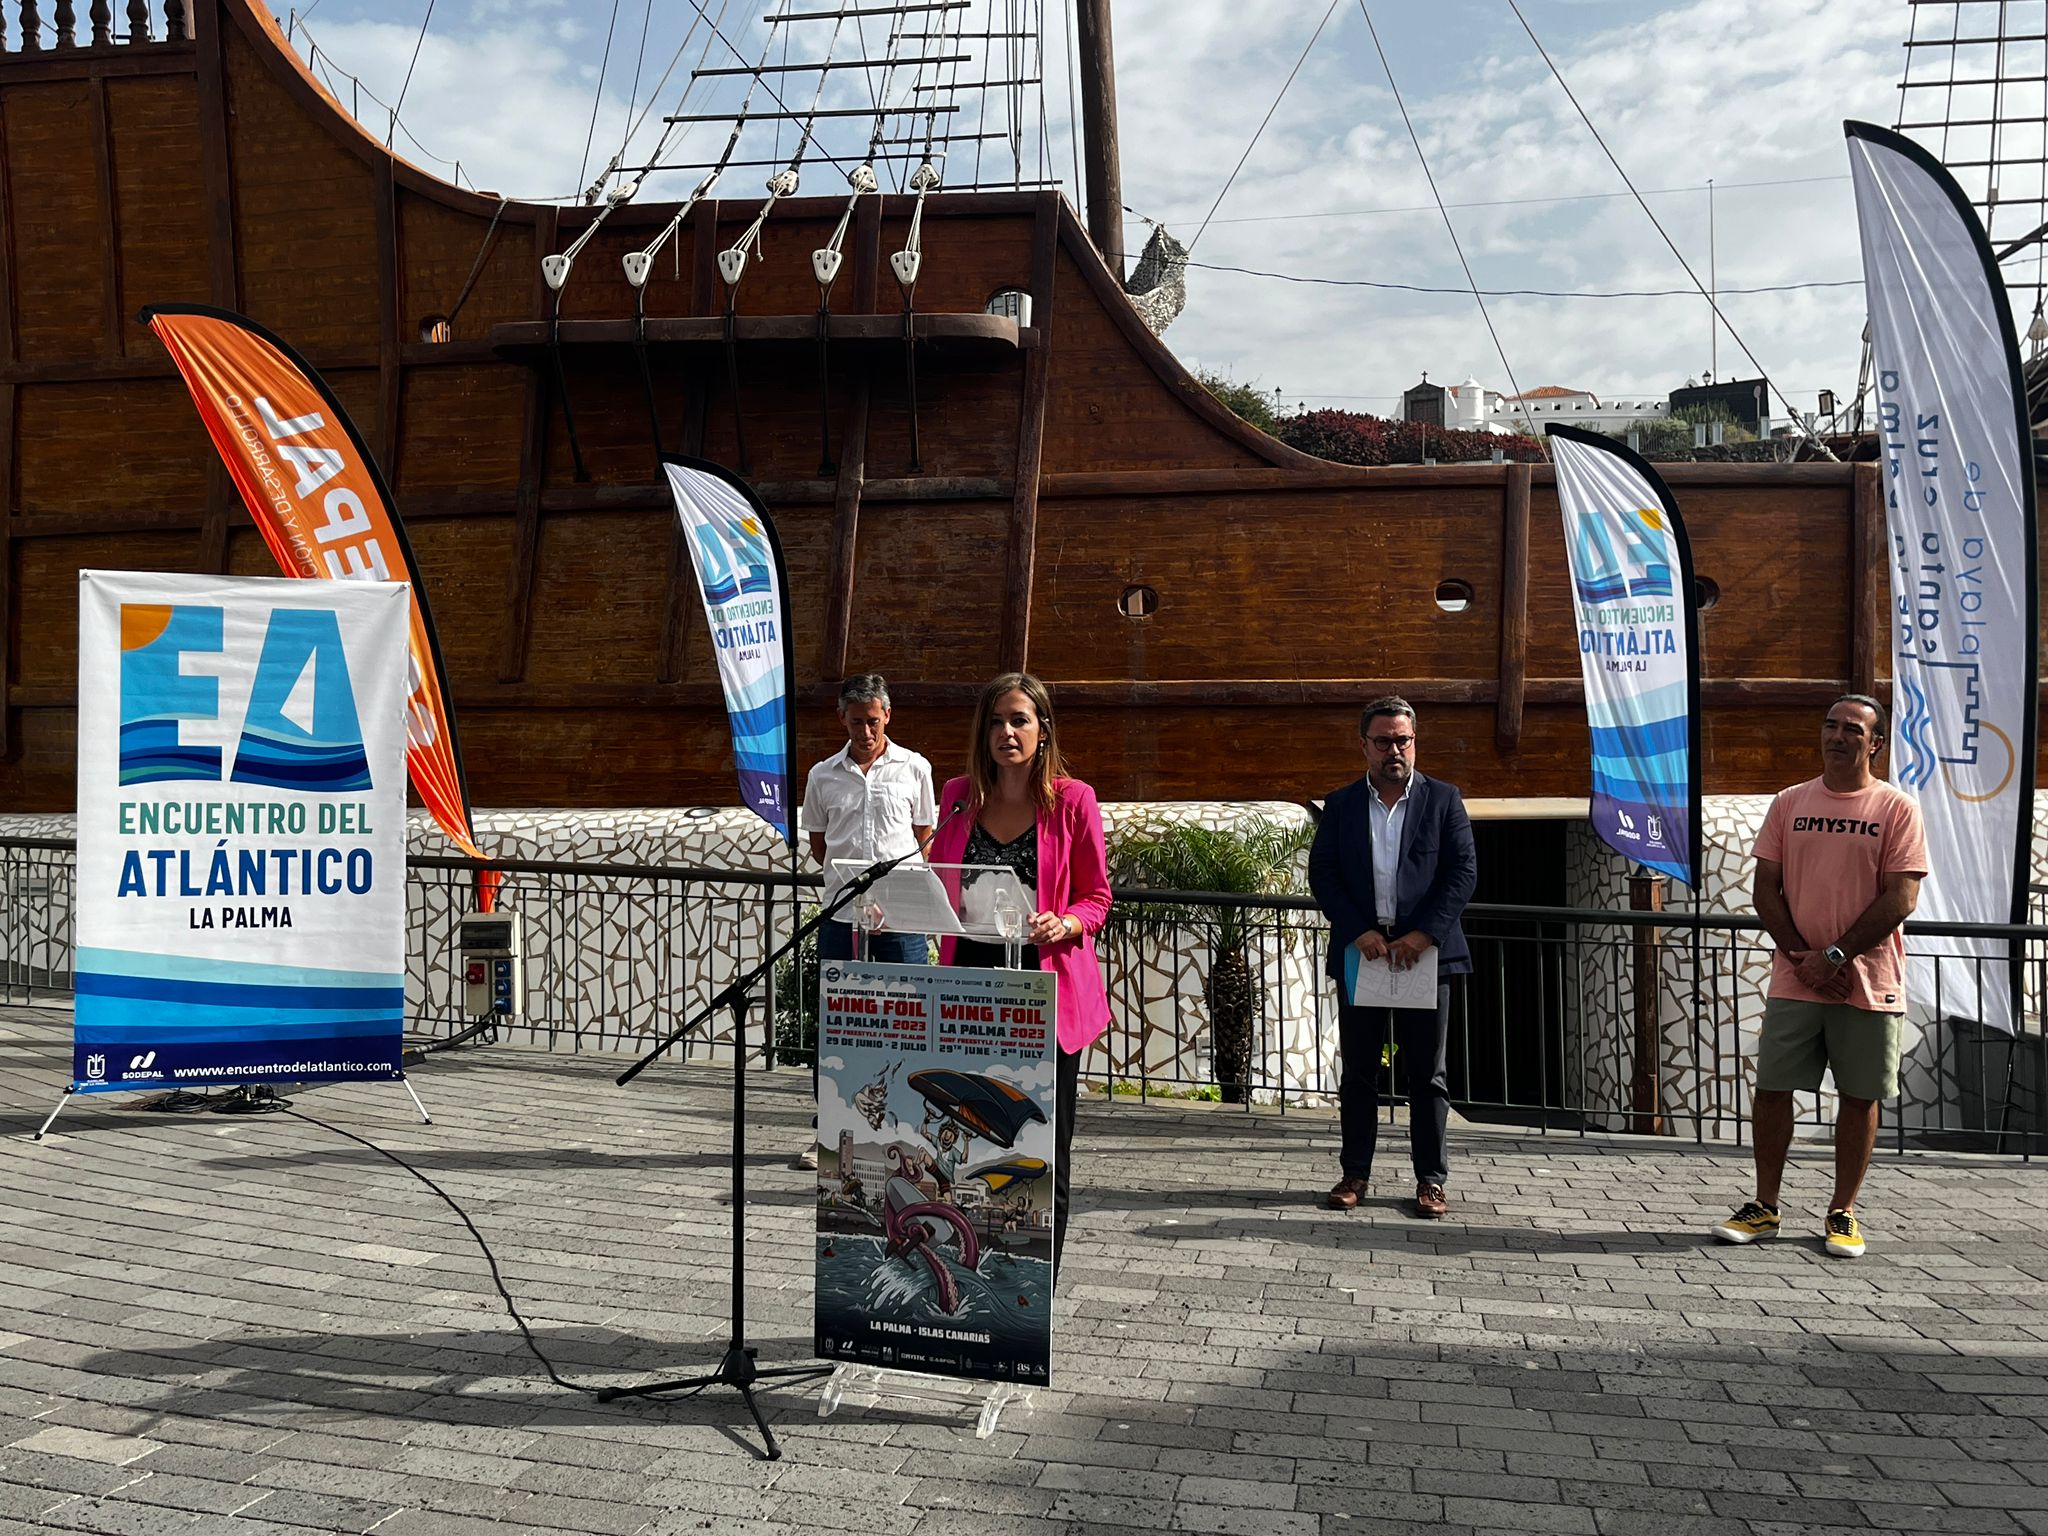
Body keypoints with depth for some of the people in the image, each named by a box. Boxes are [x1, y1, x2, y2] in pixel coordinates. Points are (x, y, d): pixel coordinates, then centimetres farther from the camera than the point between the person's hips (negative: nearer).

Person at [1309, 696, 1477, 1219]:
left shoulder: (1443, 800, 5)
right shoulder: (1341, 805, 8)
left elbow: (1464, 872, -2)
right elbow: (1321, 873, 2)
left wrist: (1424, 934, -13)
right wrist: (1359, 933, -11)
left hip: (1424, 953, -1)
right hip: (1360, 953, 1)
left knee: (1426, 1073, 4)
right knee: (1358, 1072, 7)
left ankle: (1431, 1179, 14)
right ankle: (1355, 1172, 17)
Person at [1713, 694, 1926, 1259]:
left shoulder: (1897, 808, -1)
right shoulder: (1790, 802, 7)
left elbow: (1901, 898, -8)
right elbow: (1765, 889, 4)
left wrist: (1835, 956, -13)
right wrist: (1802, 957, -8)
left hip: (1869, 983, -2)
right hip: (1794, 979, 2)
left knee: (1859, 1097, 6)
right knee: (1771, 1088, 3)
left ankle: (1841, 1214, 20)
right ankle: (1764, 1208, 16)